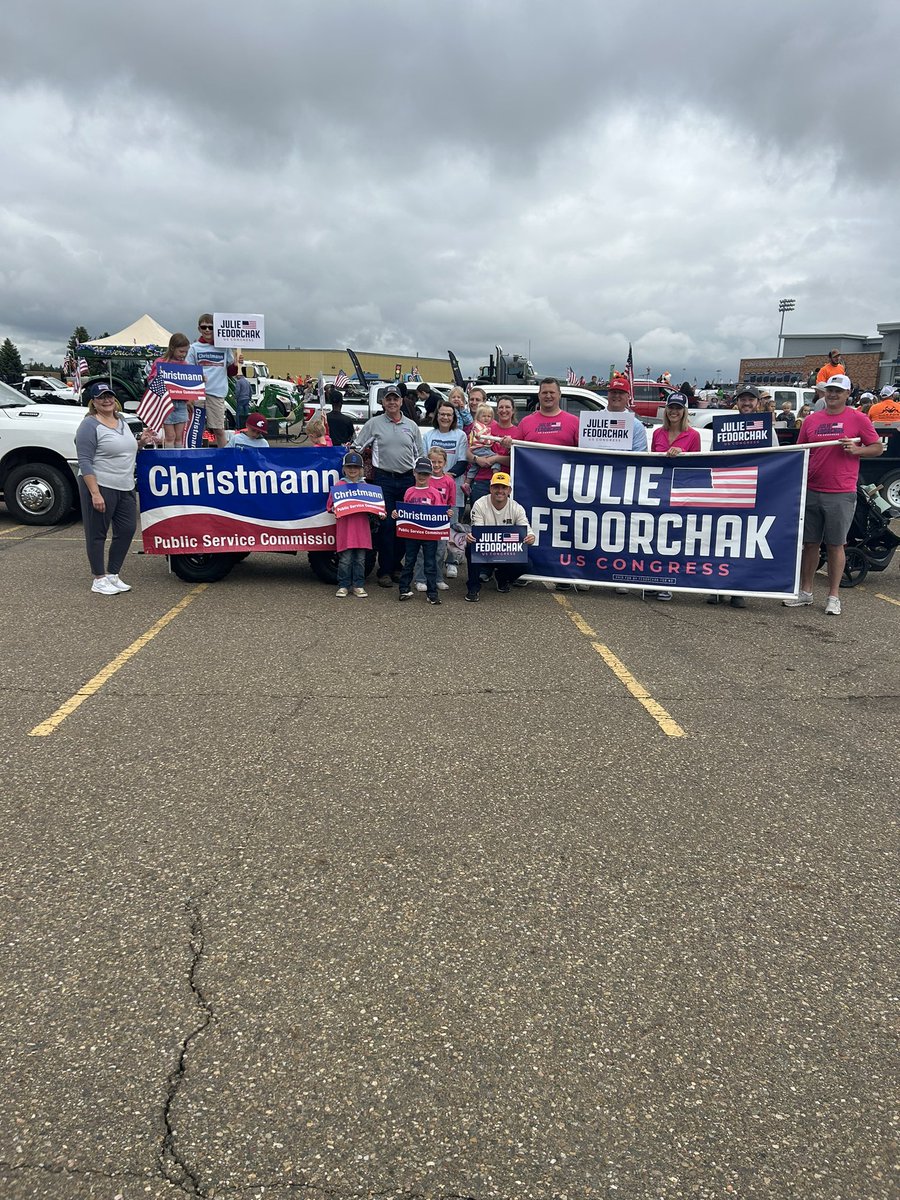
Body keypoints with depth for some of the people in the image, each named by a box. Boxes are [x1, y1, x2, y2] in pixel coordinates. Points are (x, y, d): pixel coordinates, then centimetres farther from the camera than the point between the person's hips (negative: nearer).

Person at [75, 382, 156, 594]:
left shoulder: (121, 420, 14)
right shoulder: (90, 425, -10)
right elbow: (85, 462, -15)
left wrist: (141, 442, 7)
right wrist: (95, 493, -23)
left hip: (125, 488, 8)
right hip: (100, 487, -8)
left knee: (127, 530, 10)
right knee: (97, 534, 2)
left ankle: (112, 575, 23)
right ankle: (99, 580, 12)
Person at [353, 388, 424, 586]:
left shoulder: (411, 426, 13)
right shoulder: (374, 424, 5)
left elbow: (419, 454, 18)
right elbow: (356, 447, 7)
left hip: (407, 479, 3)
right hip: (384, 479, -3)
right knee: (387, 525, -6)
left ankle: (397, 566, 17)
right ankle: (385, 572, -1)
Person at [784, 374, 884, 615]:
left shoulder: (858, 419, 1)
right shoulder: (811, 420, 9)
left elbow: (878, 447, 4)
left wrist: (856, 449, -14)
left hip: (841, 494, -3)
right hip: (811, 492, 3)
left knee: (835, 545, 3)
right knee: (810, 543, 9)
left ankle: (833, 597, 12)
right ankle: (805, 592, 20)